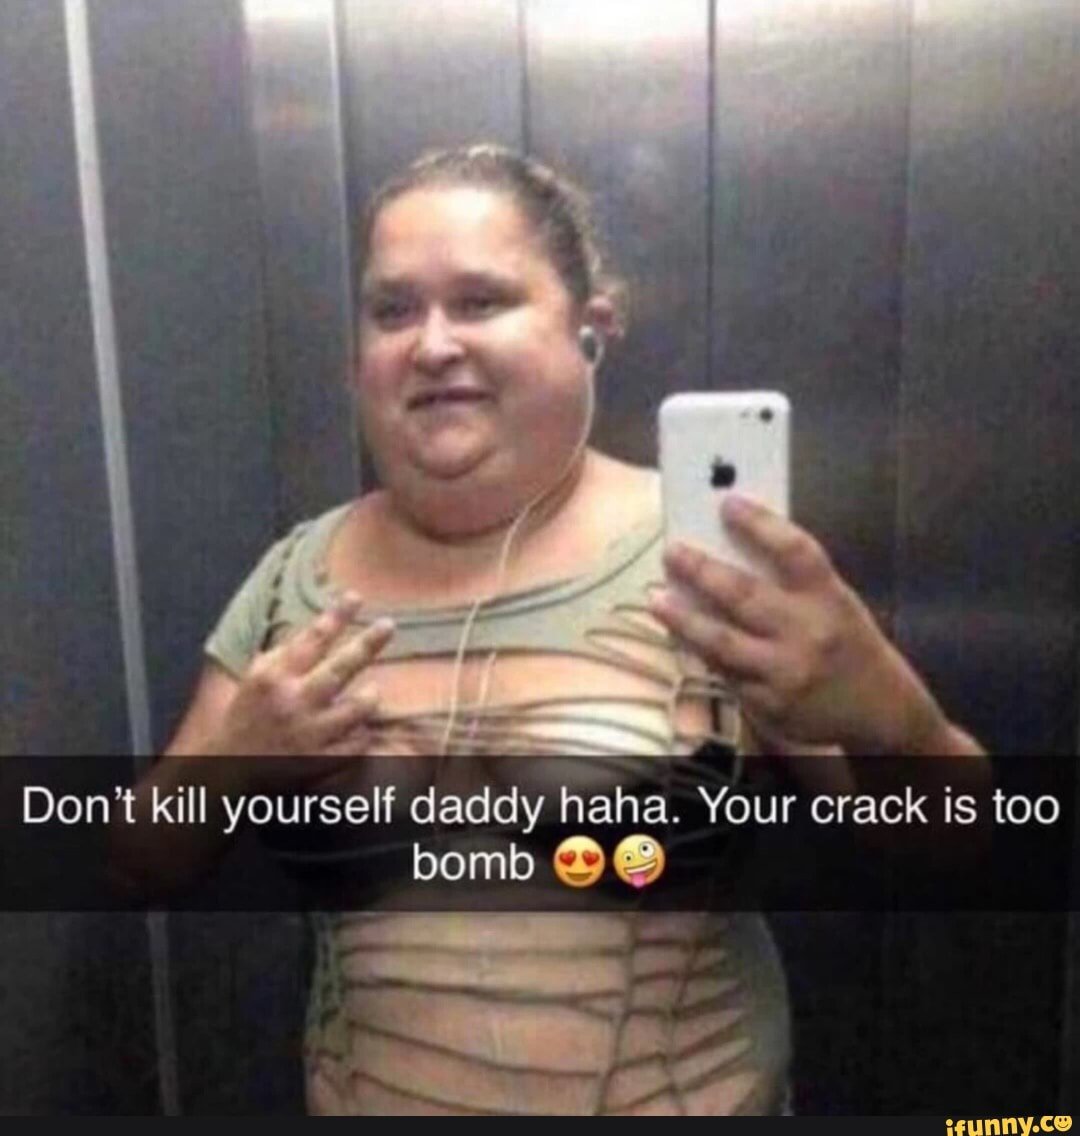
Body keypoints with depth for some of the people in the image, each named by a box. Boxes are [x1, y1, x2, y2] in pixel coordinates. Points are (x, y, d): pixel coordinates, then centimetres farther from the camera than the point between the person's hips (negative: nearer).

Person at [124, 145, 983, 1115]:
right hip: (365, 1098, 3)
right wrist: (230, 764, -20)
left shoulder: (702, 561, -17)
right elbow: (147, 865, 0)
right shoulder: (299, 578, -7)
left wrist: (886, 717, -37)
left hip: (687, 1096, -2)